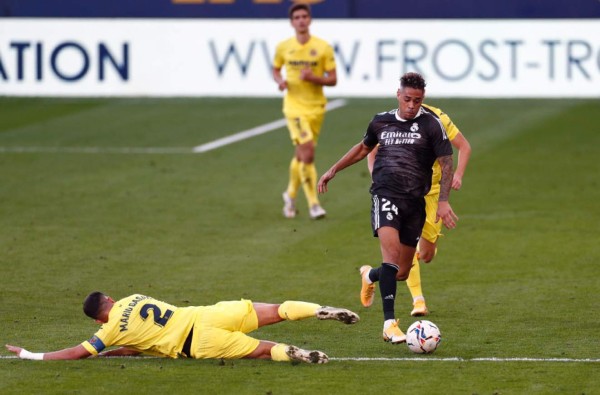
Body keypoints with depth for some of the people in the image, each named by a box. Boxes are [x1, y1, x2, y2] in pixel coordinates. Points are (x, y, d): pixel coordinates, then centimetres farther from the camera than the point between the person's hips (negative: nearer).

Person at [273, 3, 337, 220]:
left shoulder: (323, 47, -4)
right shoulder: (283, 47, 0)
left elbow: (333, 79, -3)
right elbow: (275, 69, 17)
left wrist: (313, 78, -21)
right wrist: (280, 81, -6)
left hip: (316, 107, 2)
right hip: (294, 106, -2)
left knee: (301, 155, 12)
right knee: (308, 152, -18)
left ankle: (291, 194, 37)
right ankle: (313, 203, -13)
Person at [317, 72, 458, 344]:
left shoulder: (431, 124, 2)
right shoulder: (381, 121, 11)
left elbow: (446, 162, 2)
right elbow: (363, 148, 30)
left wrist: (443, 201, -9)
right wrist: (333, 171, 32)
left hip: (415, 200, 1)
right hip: (385, 193, -1)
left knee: (402, 273, 5)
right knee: (391, 253, -25)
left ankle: (371, 277, 43)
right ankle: (389, 324, -27)